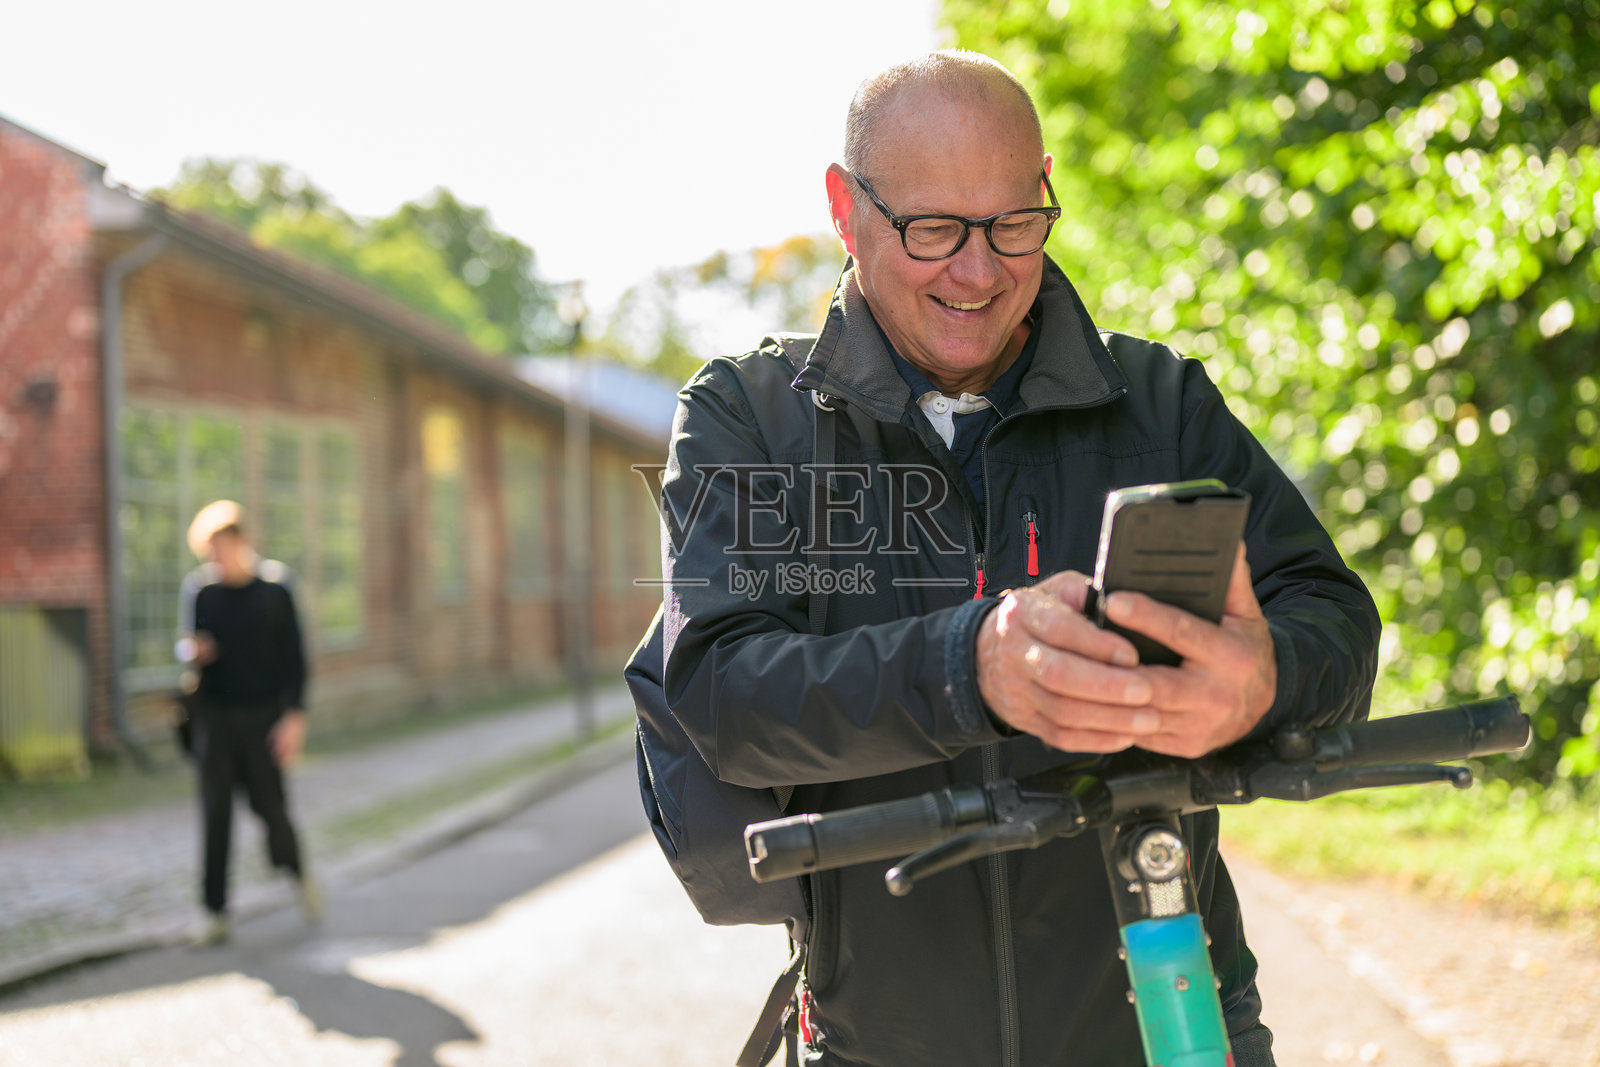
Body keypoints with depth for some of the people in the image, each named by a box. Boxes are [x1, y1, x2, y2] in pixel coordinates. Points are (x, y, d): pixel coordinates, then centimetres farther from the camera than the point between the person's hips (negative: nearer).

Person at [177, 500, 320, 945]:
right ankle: (215, 913, 4)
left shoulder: (275, 584, -4)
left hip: (263, 715, -2)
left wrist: (294, 716, -9)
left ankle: (297, 871, 31)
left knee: (269, 805, 0)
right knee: (215, 811, -2)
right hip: (214, 713, 2)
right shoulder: (198, 587, 1)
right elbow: (187, 643, 11)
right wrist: (192, 651, -15)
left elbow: (293, 655, -3)